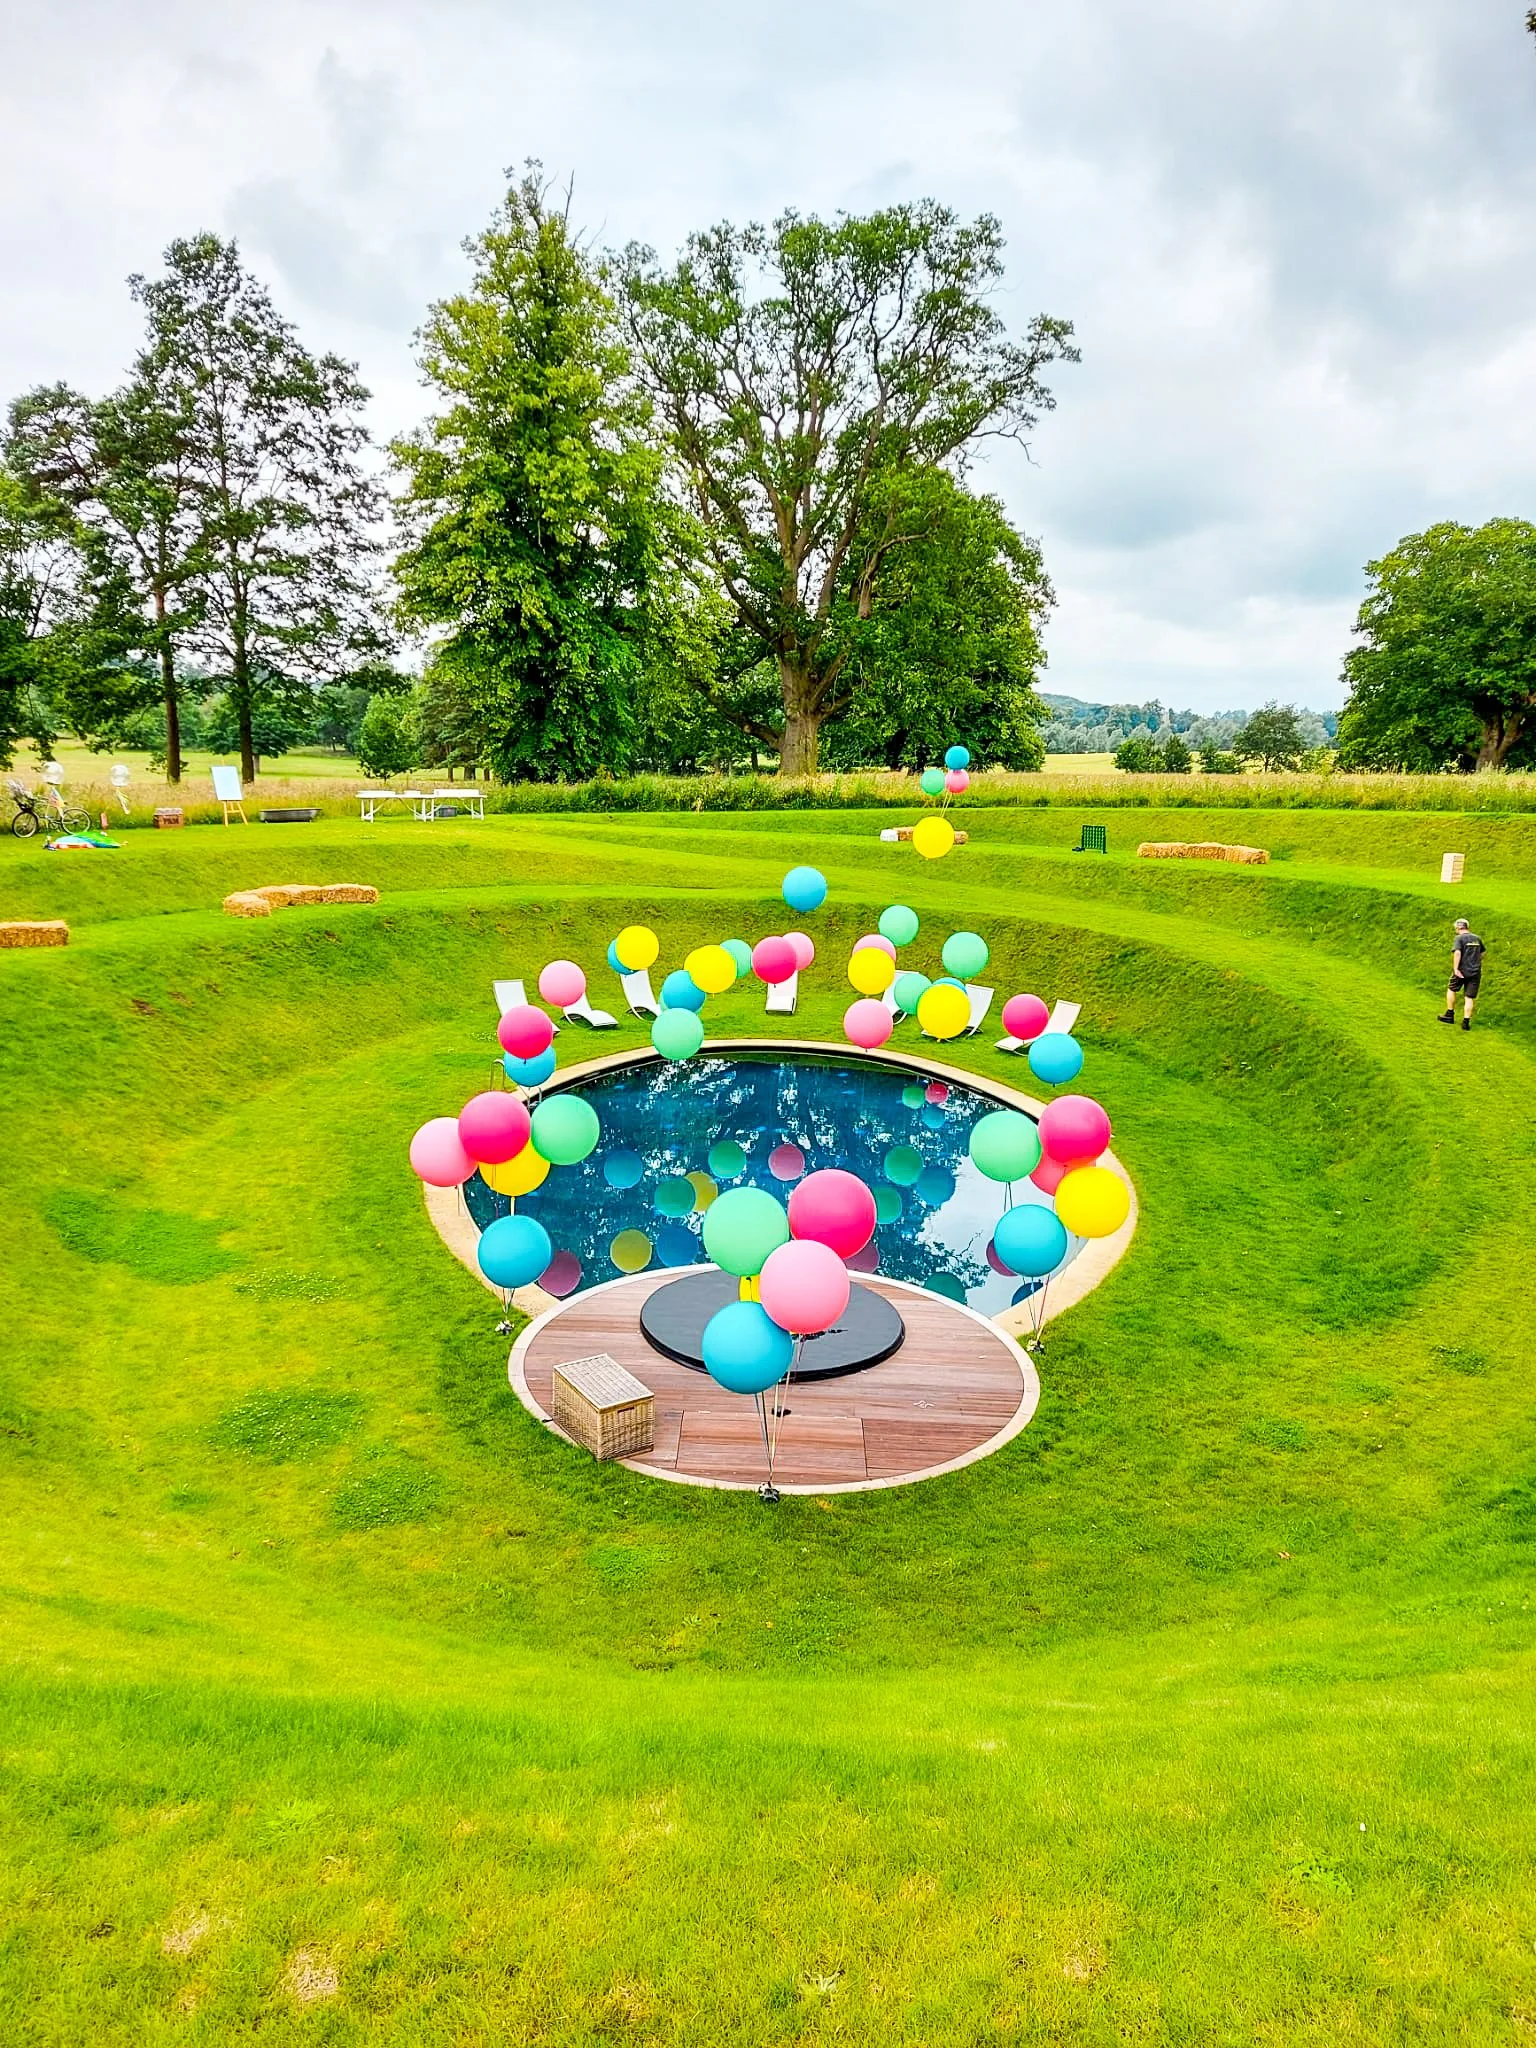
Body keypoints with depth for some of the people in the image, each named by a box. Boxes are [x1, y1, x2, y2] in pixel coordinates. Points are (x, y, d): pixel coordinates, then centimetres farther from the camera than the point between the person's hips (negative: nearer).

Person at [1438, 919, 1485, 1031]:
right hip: (1475, 972, 4)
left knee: (1452, 990, 19)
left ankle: (1450, 1014, 22)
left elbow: (1457, 952, -22)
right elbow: (1482, 952, 23)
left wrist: (1455, 968, -23)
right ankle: (1466, 1022, -2)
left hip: (1462, 971, -4)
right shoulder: (1477, 938, 11)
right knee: (1469, 998, 4)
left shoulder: (1459, 938, -7)